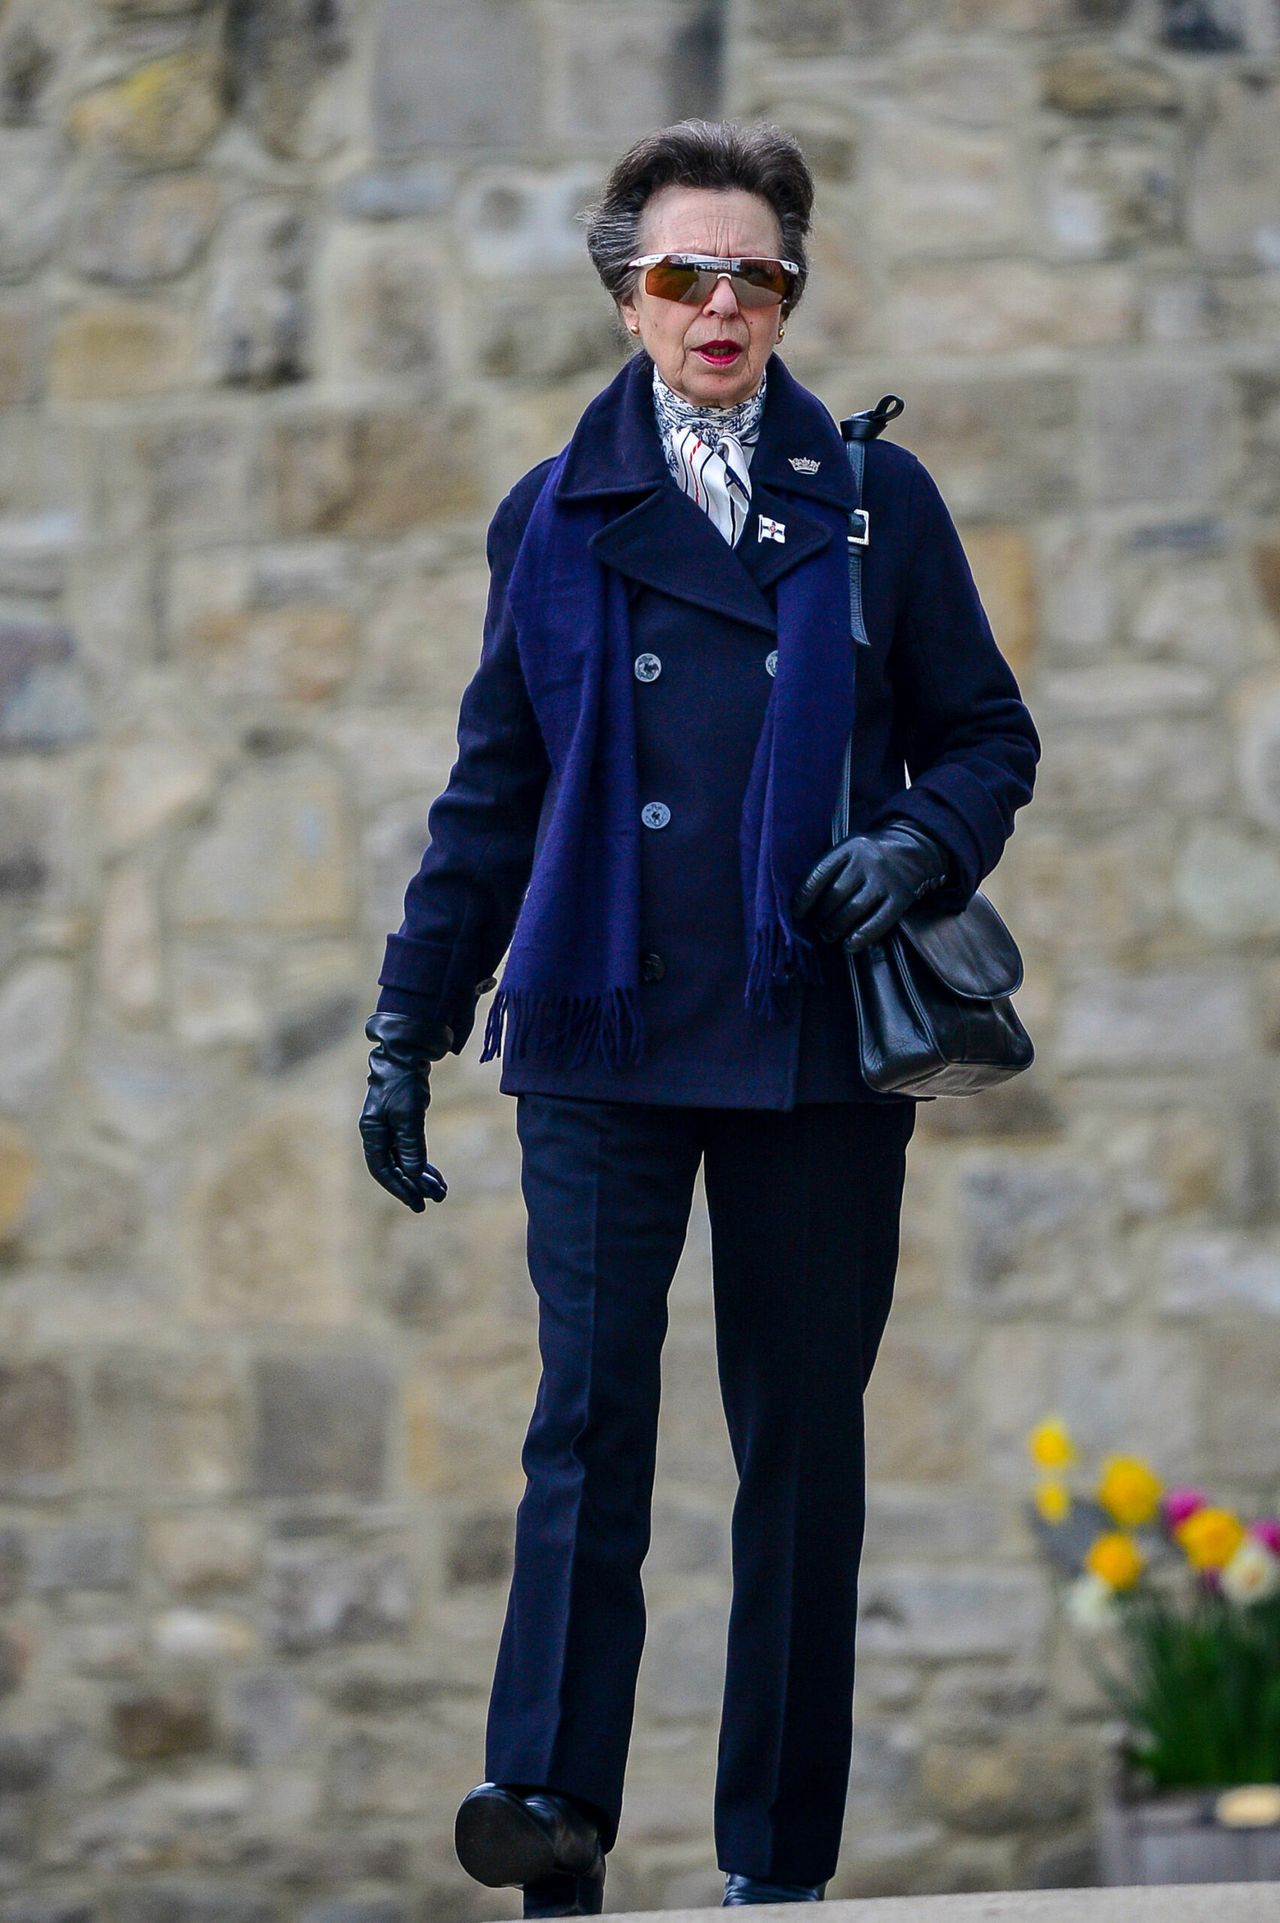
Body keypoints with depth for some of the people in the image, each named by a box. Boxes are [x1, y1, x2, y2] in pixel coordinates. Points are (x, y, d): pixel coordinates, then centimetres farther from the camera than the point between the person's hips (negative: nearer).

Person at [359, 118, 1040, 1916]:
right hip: (603, 1041, 0)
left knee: (802, 1436, 3)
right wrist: (410, 1030, 10)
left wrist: (920, 846, -11)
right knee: (590, 1413, -11)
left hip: (817, 1044, 0)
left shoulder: (876, 501, 7)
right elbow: (491, 795, 14)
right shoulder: (555, 519, 10)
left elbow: (989, 736, 11)